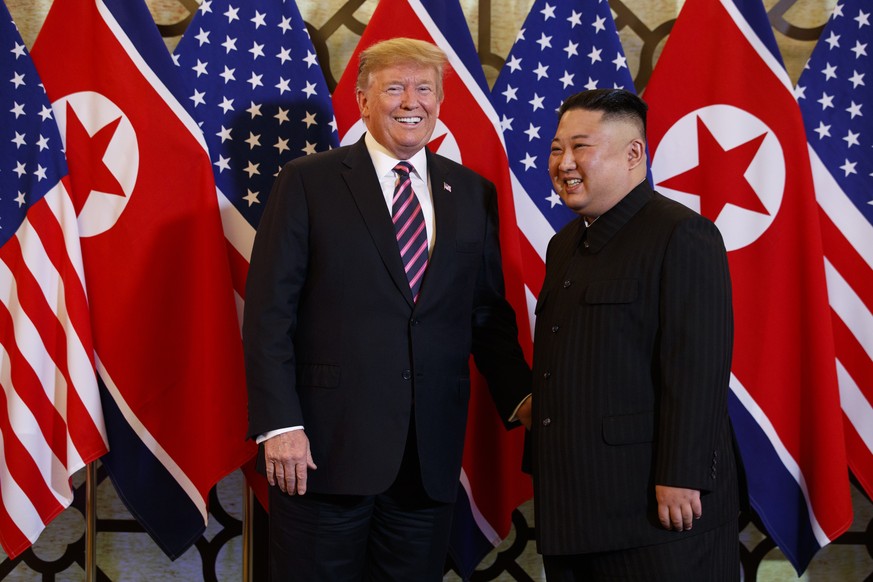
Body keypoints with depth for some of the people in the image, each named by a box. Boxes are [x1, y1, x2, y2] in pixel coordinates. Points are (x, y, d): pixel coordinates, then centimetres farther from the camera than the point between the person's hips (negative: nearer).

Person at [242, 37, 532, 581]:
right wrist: (279, 424, -13)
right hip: (325, 447, -3)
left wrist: (521, 398, 0)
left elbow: (488, 313, 14)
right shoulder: (308, 181, 0)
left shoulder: (473, 193, 11)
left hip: (431, 455, 3)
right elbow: (269, 311, -5)